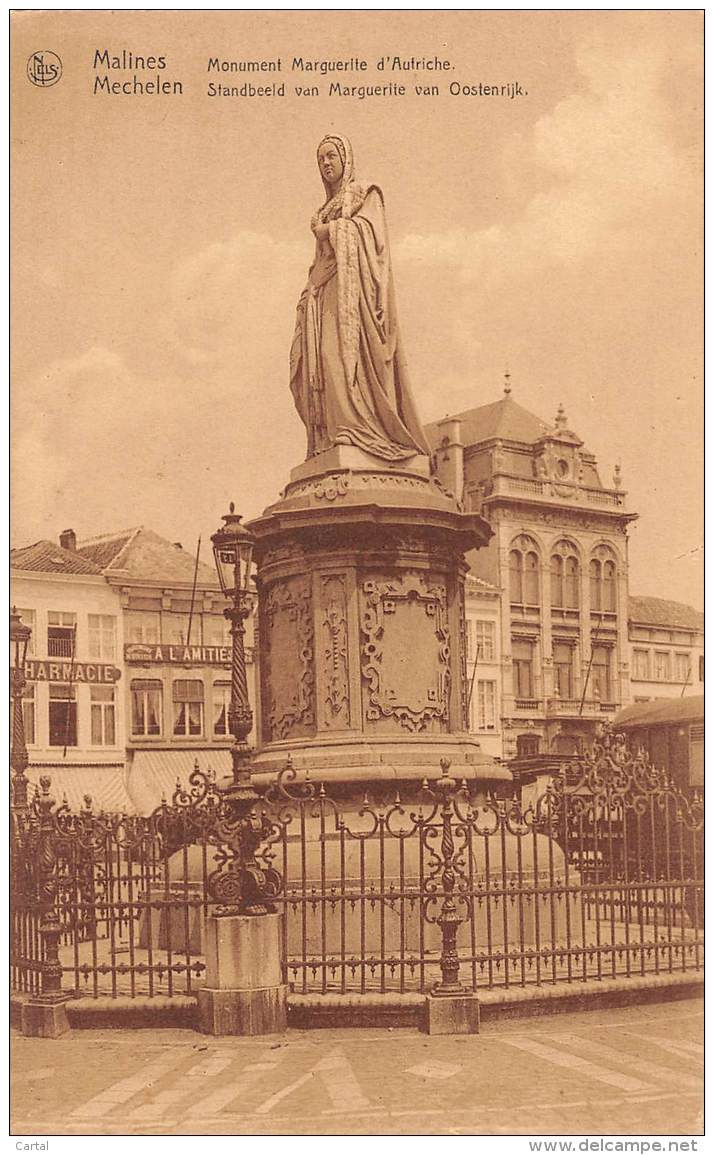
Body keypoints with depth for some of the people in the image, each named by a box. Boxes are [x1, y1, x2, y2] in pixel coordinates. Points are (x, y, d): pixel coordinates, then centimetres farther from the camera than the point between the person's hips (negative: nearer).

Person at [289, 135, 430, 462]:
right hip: (325, 293, 7)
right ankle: (329, 437, -17)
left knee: (344, 351, -24)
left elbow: (365, 227, -8)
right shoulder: (325, 210, 30)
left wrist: (328, 230, -1)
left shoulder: (366, 194, 11)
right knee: (323, 359, -8)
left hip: (352, 285, -7)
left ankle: (357, 429, -32)